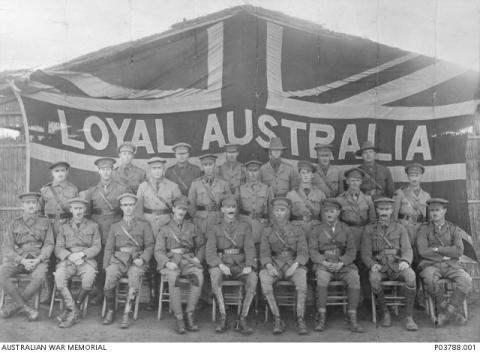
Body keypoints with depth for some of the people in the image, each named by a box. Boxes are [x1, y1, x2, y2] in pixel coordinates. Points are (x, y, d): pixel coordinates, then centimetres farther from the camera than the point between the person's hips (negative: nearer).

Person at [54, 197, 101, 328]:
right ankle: (74, 312, -24)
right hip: (67, 260, 2)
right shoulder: (64, 227, 19)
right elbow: (58, 249, 9)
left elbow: (97, 247, 6)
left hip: (87, 260, -1)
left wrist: (82, 254, -12)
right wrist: (70, 255, -12)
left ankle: (70, 310, -14)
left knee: (89, 279, -34)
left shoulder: (93, 226, 15)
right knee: (59, 277, -32)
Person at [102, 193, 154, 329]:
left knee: (135, 275, -33)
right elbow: (109, 248, 15)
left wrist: (142, 259, -11)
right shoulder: (115, 226, 21)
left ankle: (126, 314, -25)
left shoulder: (144, 225, 15)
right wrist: (106, 266, 1)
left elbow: (149, 246, 7)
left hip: (137, 260, -1)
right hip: (119, 259, 2)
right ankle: (110, 311, -9)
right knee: (110, 276, -28)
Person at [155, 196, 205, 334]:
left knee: (199, 276, -31)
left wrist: (198, 258, -1)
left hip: (188, 259, 2)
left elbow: (201, 245, 19)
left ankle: (190, 315, -23)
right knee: (173, 277, -36)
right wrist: (167, 263, -15)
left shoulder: (191, 227, 19)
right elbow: (158, 251, 5)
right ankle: (179, 318, -29)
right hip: (171, 260, -1)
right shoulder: (164, 229, 13)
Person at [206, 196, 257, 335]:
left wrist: (249, 266, -18)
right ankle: (223, 318, -28)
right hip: (221, 264, -1)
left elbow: (250, 249, 2)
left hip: (240, 265, 1)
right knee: (214, 274, -35)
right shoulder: (214, 229, 12)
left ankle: (243, 319, -24)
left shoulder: (245, 227, 14)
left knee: (253, 277, -31)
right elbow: (210, 252, -1)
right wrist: (220, 265, -21)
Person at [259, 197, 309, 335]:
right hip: (274, 265, 1)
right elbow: (264, 253, 2)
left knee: (301, 274, -35)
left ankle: (300, 320, -33)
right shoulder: (267, 231, 12)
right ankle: (277, 320, -30)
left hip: (293, 265, -1)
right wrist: (269, 266, -20)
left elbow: (303, 253, -1)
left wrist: (295, 265, -21)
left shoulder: (297, 231, 10)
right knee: (263, 276, -32)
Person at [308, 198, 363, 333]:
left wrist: (341, 263, -12)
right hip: (323, 264, -1)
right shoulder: (316, 229, 8)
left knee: (354, 277, -29)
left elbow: (351, 251, 6)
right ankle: (322, 317, -27)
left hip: (343, 264, 2)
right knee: (322, 276, -34)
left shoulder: (345, 229, 12)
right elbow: (312, 251, 1)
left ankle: (352, 318, -24)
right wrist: (324, 262, -16)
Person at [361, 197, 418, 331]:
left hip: (397, 266, 1)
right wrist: (372, 265, -17)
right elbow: (365, 253, 5)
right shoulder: (369, 229, 12)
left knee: (411, 275, -32)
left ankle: (409, 317, -21)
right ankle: (385, 314, -13)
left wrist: (405, 261, -20)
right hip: (379, 267, -1)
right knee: (374, 278, -35)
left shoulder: (400, 228, 14)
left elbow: (407, 249, 3)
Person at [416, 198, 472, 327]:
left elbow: (459, 251, -2)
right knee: (429, 279, -36)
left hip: (452, 265, 2)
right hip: (430, 264, -2)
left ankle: (448, 312, -19)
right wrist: (446, 254, -5)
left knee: (466, 280, -29)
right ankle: (455, 311, -18)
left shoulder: (454, 229, 13)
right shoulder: (424, 228, 9)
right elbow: (423, 251, -6)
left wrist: (437, 249, -6)